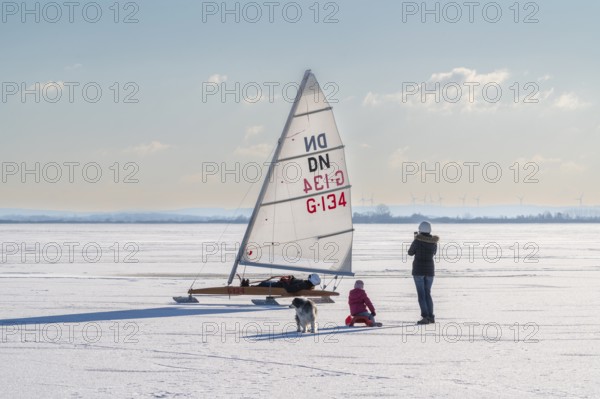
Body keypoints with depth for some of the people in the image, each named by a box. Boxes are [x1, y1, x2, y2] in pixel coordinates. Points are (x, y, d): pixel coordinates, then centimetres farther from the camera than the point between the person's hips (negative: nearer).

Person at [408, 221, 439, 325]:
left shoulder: (417, 240, -11)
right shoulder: (434, 241, 3)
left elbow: (410, 253, 1)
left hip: (418, 269, -5)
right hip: (430, 269, 5)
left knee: (421, 294, -3)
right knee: (428, 293, 16)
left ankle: (425, 317, -11)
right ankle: (431, 317, 13)